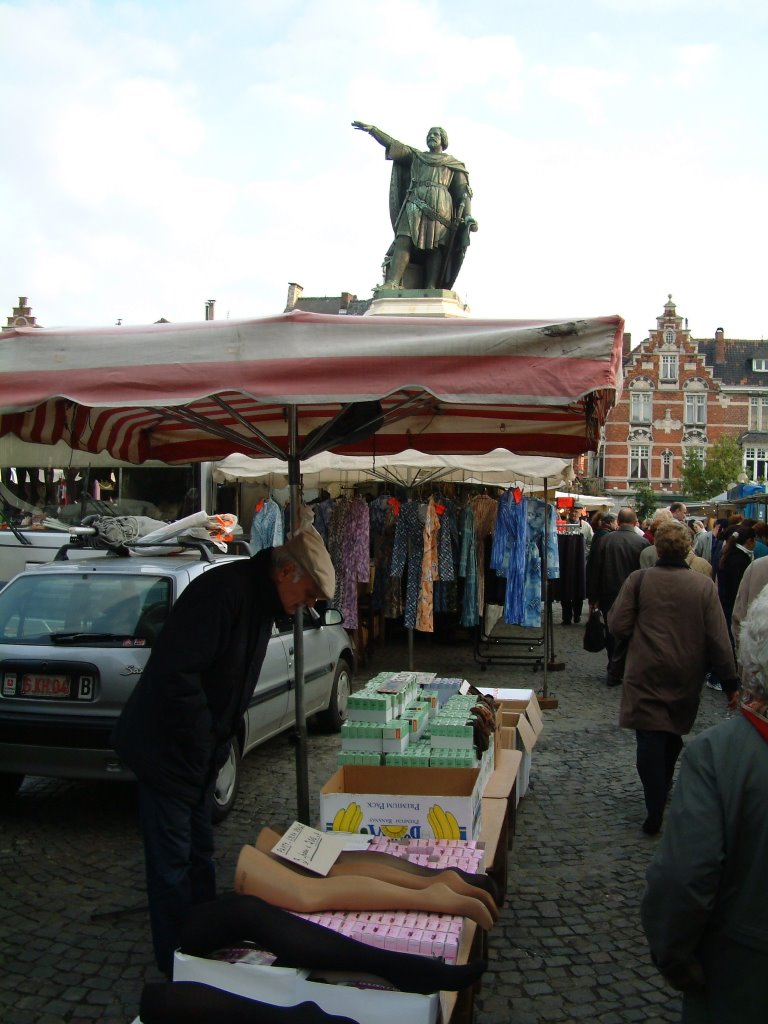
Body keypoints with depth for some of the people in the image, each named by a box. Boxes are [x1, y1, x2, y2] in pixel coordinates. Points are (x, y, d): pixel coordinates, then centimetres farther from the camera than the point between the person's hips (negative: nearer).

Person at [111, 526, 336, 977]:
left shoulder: (262, 601, 5)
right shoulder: (224, 590, -26)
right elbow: (177, 672, -31)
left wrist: (217, 743, 9)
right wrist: (204, 742, -21)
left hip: (202, 750, 9)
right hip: (167, 749, -9)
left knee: (200, 855, 19)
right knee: (173, 863, 1)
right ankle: (180, 970, 14)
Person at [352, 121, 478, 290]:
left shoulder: (454, 165, 22)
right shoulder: (416, 156, 28)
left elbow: (463, 192, 10)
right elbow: (394, 146, 17)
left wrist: (468, 216, -6)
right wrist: (372, 129, 3)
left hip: (440, 207, -1)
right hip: (414, 205, 1)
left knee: (436, 246, -15)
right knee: (404, 240, -20)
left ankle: (430, 290, -26)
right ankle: (391, 285, -36)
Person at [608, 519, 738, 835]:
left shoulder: (638, 579, -9)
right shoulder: (704, 585, -6)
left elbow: (618, 626, -10)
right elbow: (719, 639, -6)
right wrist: (730, 682, 0)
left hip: (646, 676, -2)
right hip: (686, 679, 3)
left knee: (650, 739, 0)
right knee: (673, 737, 21)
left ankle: (655, 810, -6)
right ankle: (663, 790, 38)